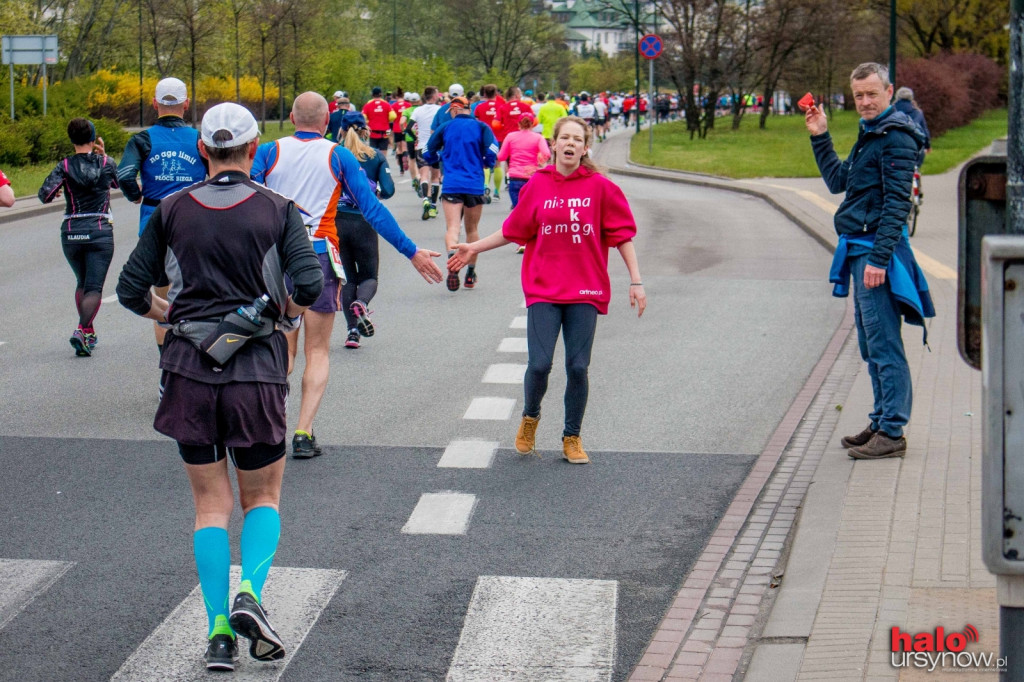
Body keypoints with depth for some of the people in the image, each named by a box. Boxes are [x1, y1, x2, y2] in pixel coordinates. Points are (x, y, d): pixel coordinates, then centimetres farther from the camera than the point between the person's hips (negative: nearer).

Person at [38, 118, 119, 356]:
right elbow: (116, 182, 23)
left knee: (82, 283, 23)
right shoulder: (106, 164, 1)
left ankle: (89, 332, 25)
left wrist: (56, 192, 9)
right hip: (100, 232, -2)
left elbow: (45, 195, -13)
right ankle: (82, 330, -26)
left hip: (71, 233, 2)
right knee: (94, 288, -5)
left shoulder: (65, 166, -2)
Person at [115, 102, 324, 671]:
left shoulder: (173, 210, 3)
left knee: (212, 504, 10)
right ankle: (251, 593, -10)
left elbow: (131, 290, 4)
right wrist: (287, 311, 8)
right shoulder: (277, 210, -3)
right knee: (263, 496, 14)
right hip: (257, 369, -2)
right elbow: (310, 286, -13)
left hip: (190, 369, 2)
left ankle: (219, 628, 2)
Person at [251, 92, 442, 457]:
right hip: (319, 255, -1)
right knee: (318, 352, 7)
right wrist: (411, 251, 4)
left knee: (283, 348, 14)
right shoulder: (339, 157, 1)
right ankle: (304, 433, -2)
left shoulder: (269, 152, 3)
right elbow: (372, 209, -1)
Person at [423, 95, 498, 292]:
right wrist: (486, 164, 14)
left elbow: (428, 154, 10)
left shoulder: (445, 128, 7)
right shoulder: (481, 127, 4)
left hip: (451, 185, -1)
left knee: (452, 228, -9)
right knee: (471, 230, 14)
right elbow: (492, 152, -8)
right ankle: (470, 274, 20)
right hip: (474, 185, 1)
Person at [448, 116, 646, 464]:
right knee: (539, 364, -8)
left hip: (585, 291, 0)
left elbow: (622, 235, 3)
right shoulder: (538, 185, 1)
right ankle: (530, 417, 23)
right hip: (544, 289, 0)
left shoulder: (601, 187, -2)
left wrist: (636, 281, -1)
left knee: (578, 367, 1)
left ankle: (572, 438, 20)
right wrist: (473, 249, 15)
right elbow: (513, 230, 13)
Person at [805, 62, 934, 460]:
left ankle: (892, 434, -5)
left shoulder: (896, 137, -13)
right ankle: (882, 423, 23)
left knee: (884, 346, -8)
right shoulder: (869, 135, 18)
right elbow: (837, 181, 22)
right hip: (858, 250, 10)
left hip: (877, 251, -10)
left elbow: (897, 203, -19)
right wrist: (820, 137, 14)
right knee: (872, 346, 15)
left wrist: (879, 258, -23)